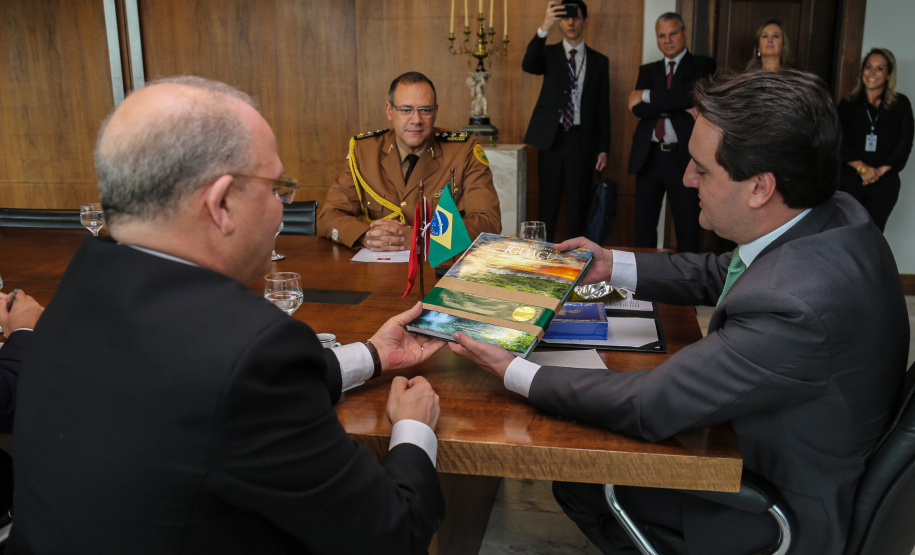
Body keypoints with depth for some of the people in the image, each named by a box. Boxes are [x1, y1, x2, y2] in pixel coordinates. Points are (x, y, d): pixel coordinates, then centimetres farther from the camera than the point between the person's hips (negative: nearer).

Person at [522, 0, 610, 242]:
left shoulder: (599, 61, 9)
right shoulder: (549, 53, 7)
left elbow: (603, 108, 8)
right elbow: (528, 65, -17)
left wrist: (603, 148, 2)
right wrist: (544, 27, -30)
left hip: (582, 140, 0)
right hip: (551, 137, 0)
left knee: (579, 203, 4)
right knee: (548, 202, 5)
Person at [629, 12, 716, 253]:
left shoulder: (703, 66, 5)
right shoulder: (648, 70, 16)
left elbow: (690, 95, -15)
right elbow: (638, 108, -2)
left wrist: (646, 96, -9)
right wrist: (682, 109, -11)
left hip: (683, 157, -3)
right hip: (649, 157, 4)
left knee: (688, 229, 1)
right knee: (644, 228, 8)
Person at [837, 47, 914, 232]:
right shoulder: (848, 105, 9)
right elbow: (840, 142, 0)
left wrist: (881, 170, -8)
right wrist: (862, 168, -13)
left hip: (885, 181, 1)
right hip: (850, 178, -1)